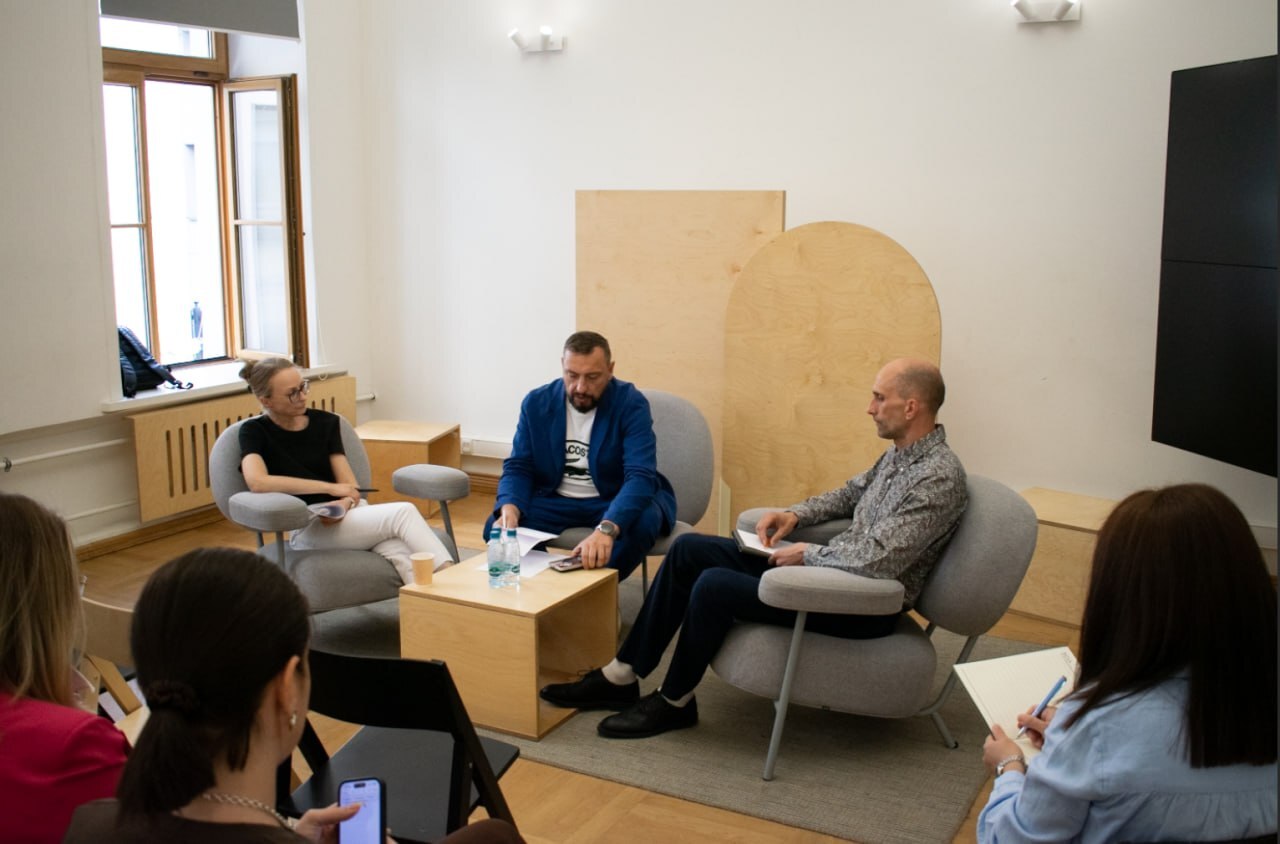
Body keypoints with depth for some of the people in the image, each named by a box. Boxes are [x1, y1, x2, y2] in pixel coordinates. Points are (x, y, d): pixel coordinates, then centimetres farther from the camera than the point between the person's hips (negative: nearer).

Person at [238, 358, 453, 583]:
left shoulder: (325, 422, 12)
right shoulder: (254, 431, 0)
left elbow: (348, 483, 6)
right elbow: (257, 482, -20)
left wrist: (345, 503, -19)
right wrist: (330, 488, -17)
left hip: (348, 512, 4)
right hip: (307, 529, -4)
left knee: (401, 554, -29)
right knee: (403, 512, -27)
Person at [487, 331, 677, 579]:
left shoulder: (631, 403, -19)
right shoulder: (536, 403, -6)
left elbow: (640, 475, -31)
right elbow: (518, 467, -2)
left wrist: (607, 529, -50)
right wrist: (509, 509, -26)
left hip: (616, 501, -2)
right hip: (555, 500, 3)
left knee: (643, 522, -36)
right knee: (497, 526, -22)